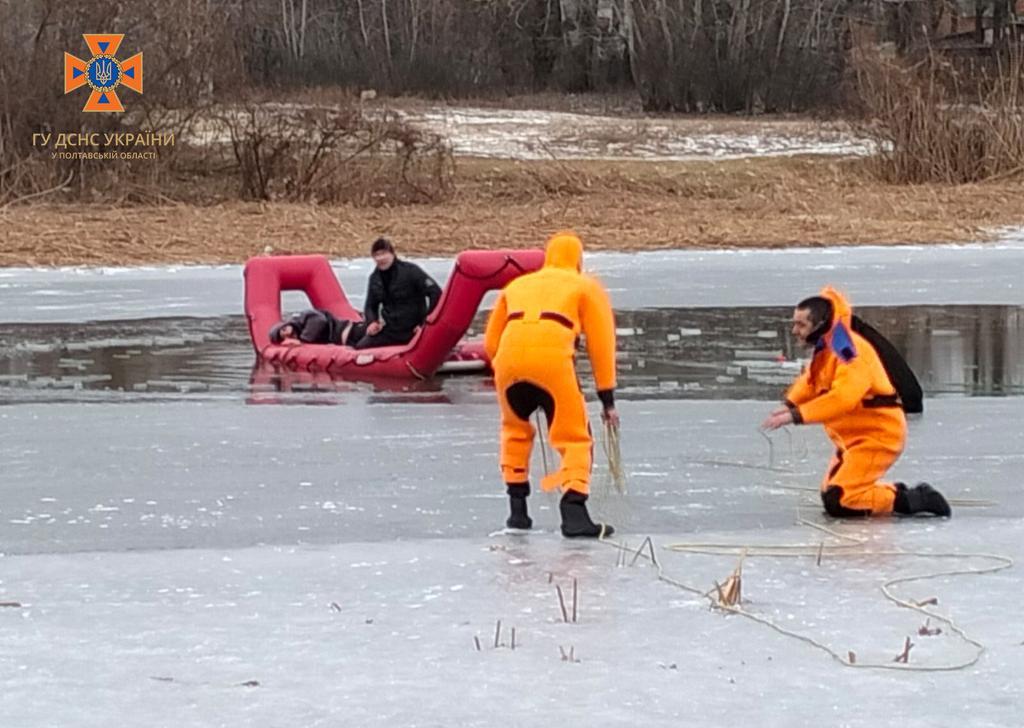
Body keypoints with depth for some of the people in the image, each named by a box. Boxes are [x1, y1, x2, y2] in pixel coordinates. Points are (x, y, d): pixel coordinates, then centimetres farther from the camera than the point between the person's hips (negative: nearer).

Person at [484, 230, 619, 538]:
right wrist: (607, 399, 17)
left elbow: (491, 343, 32)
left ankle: (517, 509, 27)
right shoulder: (587, 287, 23)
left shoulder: (517, 285, 33)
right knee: (575, 439, 5)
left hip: (508, 359, 4)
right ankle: (573, 512, -13)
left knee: (515, 430, 28)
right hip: (553, 361, -4)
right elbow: (601, 344, 15)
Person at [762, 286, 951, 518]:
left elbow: (844, 397, -36)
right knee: (830, 495, 16)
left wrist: (797, 415, -37)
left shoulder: (848, 350, -24)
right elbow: (810, 382, 21)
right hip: (853, 437, 10)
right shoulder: (823, 348, 7)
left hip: (878, 436, -10)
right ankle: (898, 493, 20)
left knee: (838, 503, -16)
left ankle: (908, 501, -6)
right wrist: (789, 405, 2)